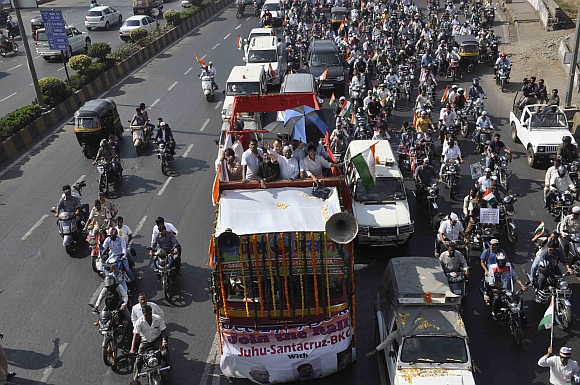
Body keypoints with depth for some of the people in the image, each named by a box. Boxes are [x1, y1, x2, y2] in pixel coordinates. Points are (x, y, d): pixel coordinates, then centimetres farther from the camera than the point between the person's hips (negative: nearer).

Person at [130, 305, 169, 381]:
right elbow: (135, 335, -22)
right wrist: (133, 348, -32)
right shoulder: (139, 322, -17)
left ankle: (168, 367, 11)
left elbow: (163, 330, -9)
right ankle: (135, 379, 1)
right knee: (138, 359, -12)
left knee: (165, 353, -20)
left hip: (157, 339, 0)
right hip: (145, 341, 0)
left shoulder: (158, 319, -14)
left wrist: (164, 340, -28)